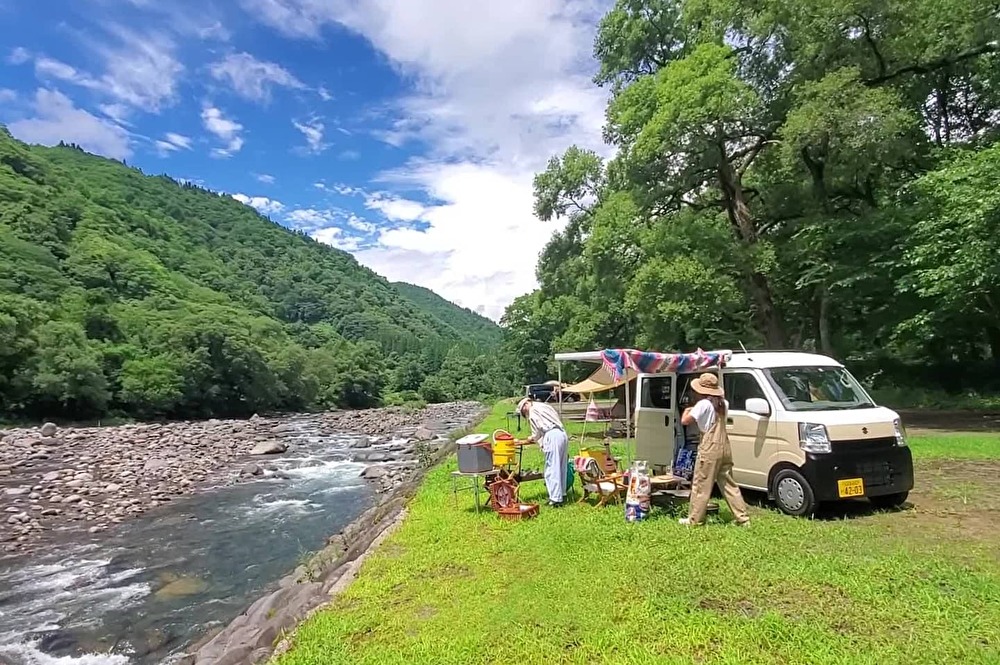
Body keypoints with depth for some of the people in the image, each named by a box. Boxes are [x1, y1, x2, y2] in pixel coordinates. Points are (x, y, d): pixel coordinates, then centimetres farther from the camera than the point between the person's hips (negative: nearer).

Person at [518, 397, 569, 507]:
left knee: (552, 469, -6)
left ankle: (555, 498, -7)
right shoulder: (545, 406, 28)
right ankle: (562, 493, 24)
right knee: (561, 467, 16)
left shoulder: (533, 411, 5)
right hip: (563, 434, 8)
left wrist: (532, 438, 21)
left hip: (552, 436, -8)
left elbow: (538, 430, 0)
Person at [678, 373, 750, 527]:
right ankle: (743, 518, 15)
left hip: (709, 449, -7)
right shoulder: (723, 403, 11)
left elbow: (684, 421, -17)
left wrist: (687, 410, 3)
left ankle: (694, 519, 7)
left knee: (701, 485, 1)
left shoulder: (703, 404, -13)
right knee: (729, 484, 14)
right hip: (724, 447, 8)